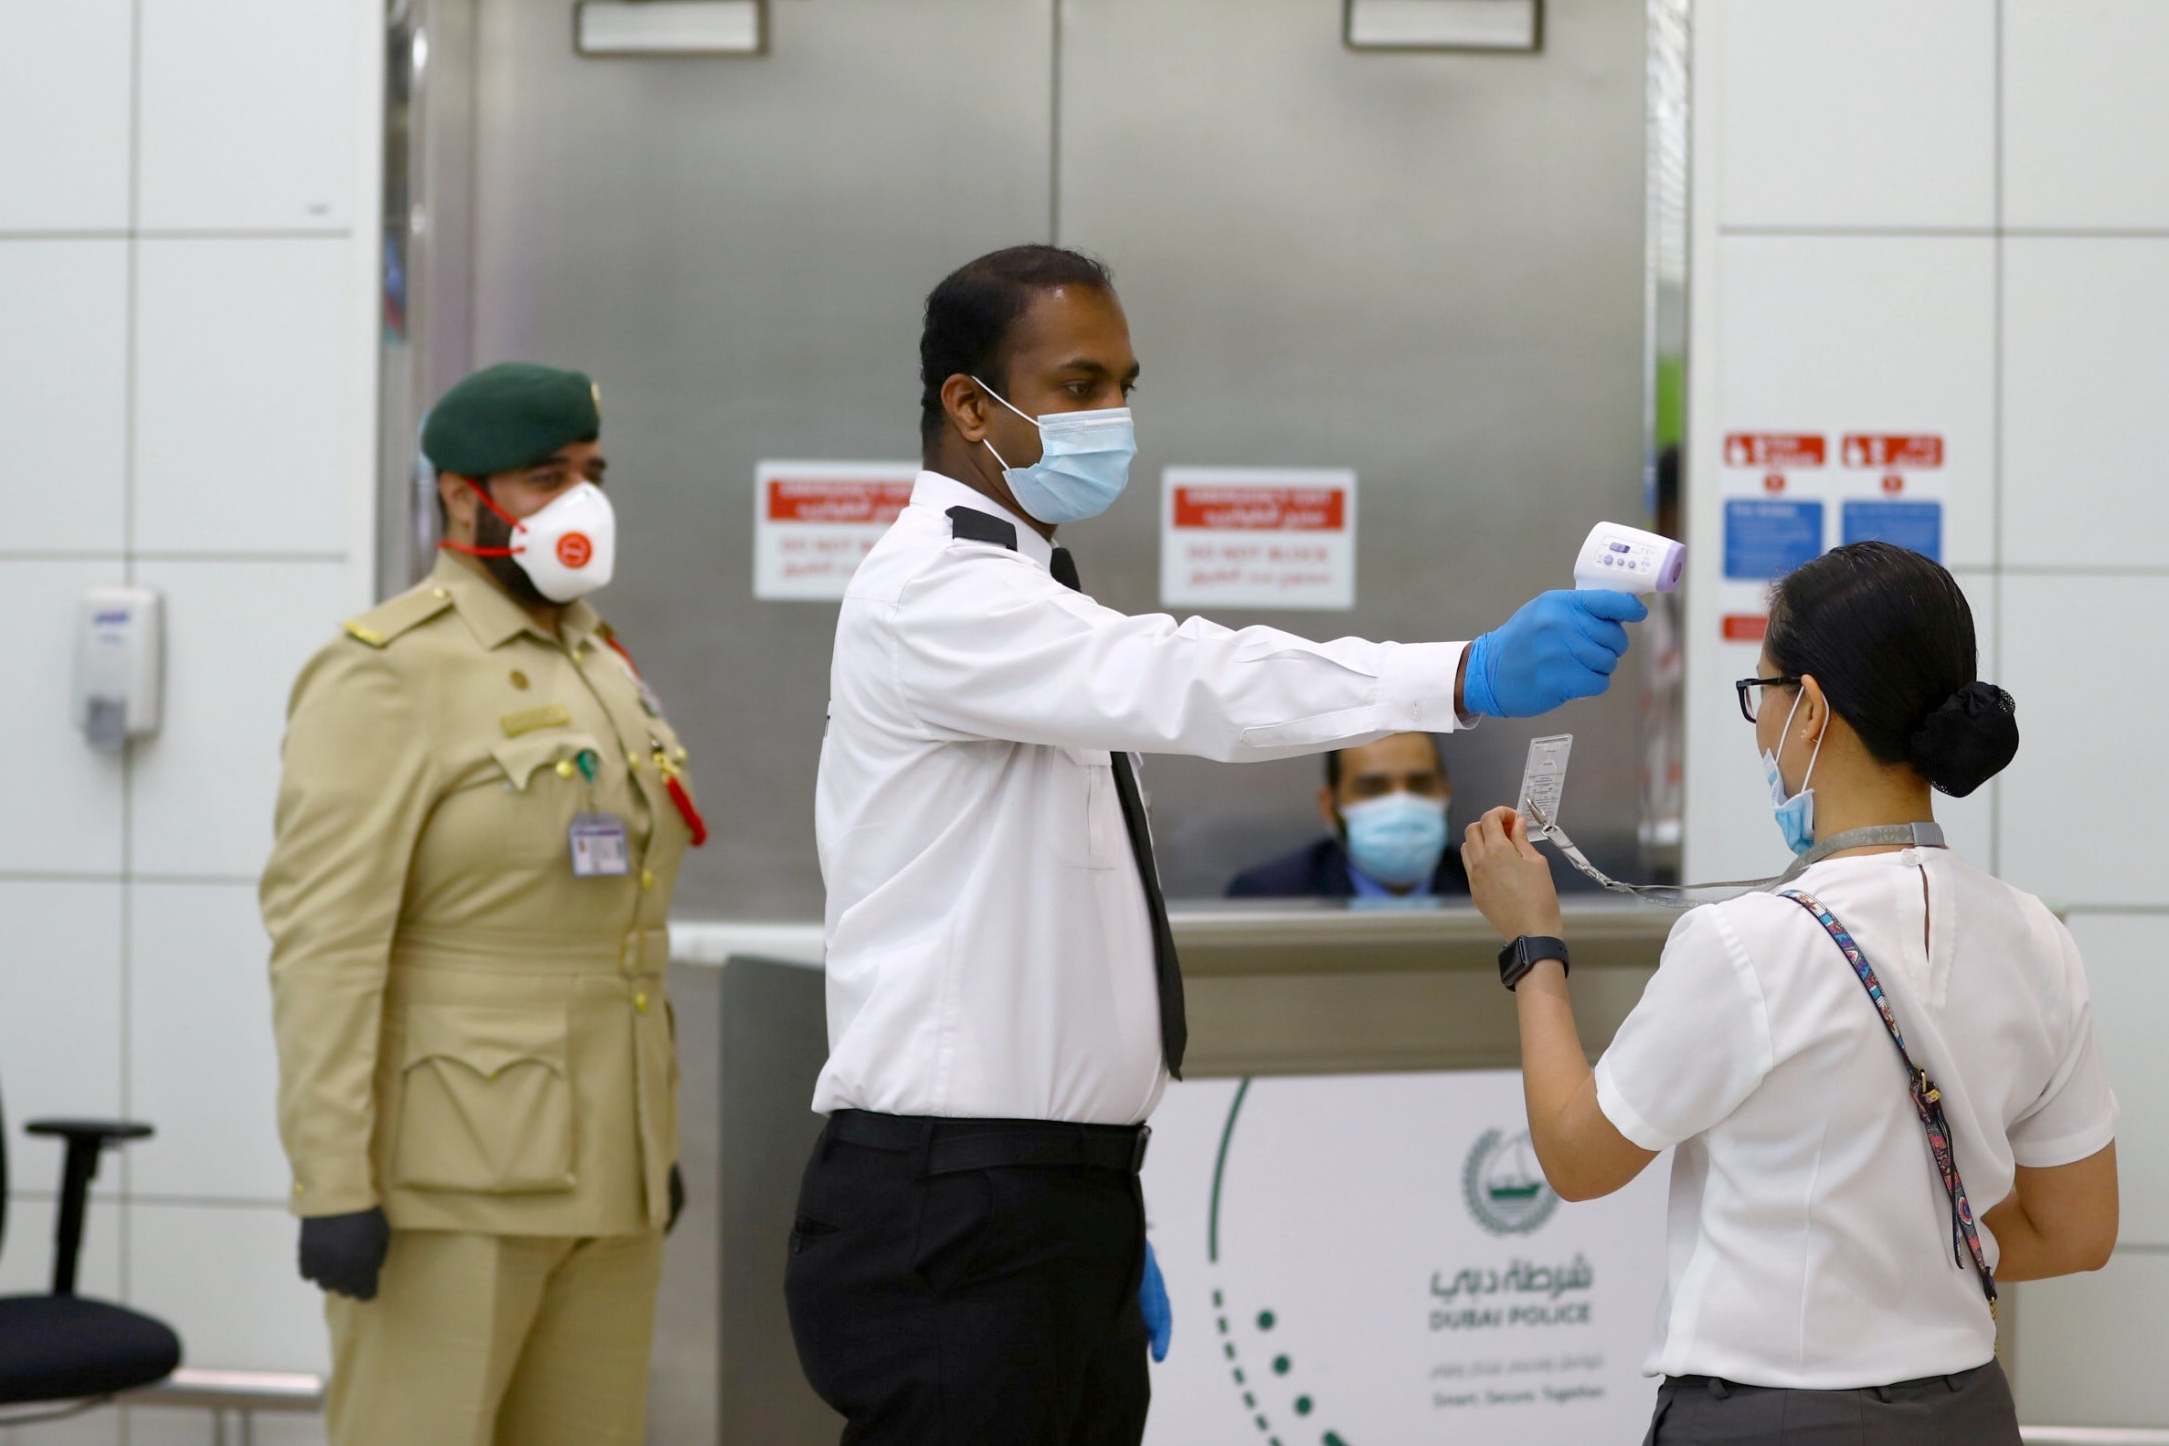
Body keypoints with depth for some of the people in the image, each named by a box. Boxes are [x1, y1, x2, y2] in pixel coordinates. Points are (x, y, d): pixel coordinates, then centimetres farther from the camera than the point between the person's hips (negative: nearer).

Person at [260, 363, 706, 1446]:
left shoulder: (601, 668, 15)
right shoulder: (385, 676, -11)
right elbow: (324, 939, -18)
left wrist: (658, 1141, 19)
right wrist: (332, 1186, -22)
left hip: (598, 1175, 8)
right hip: (448, 1182, -8)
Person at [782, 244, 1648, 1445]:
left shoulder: (1031, 603, 17)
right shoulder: (930, 597, -13)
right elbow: (1182, 685, -30)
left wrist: (1106, 1219, 18)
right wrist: (1468, 680, -41)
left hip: (1066, 1202, 9)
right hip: (952, 1212, -9)